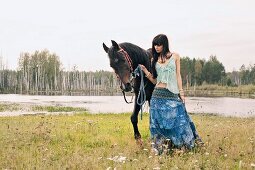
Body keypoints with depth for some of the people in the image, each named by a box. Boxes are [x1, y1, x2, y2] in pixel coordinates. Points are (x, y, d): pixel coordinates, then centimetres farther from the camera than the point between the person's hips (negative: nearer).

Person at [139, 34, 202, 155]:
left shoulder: (175, 56, 6)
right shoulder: (154, 60, 11)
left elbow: (178, 76, 5)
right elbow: (154, 80, 10)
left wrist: (181, 93, -1)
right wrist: (145, 71, -4)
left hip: (173, 94, -2)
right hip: (158, 95, 2)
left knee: (177, 120, -2)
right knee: (158, 121, 2)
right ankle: (158, 146, 9)